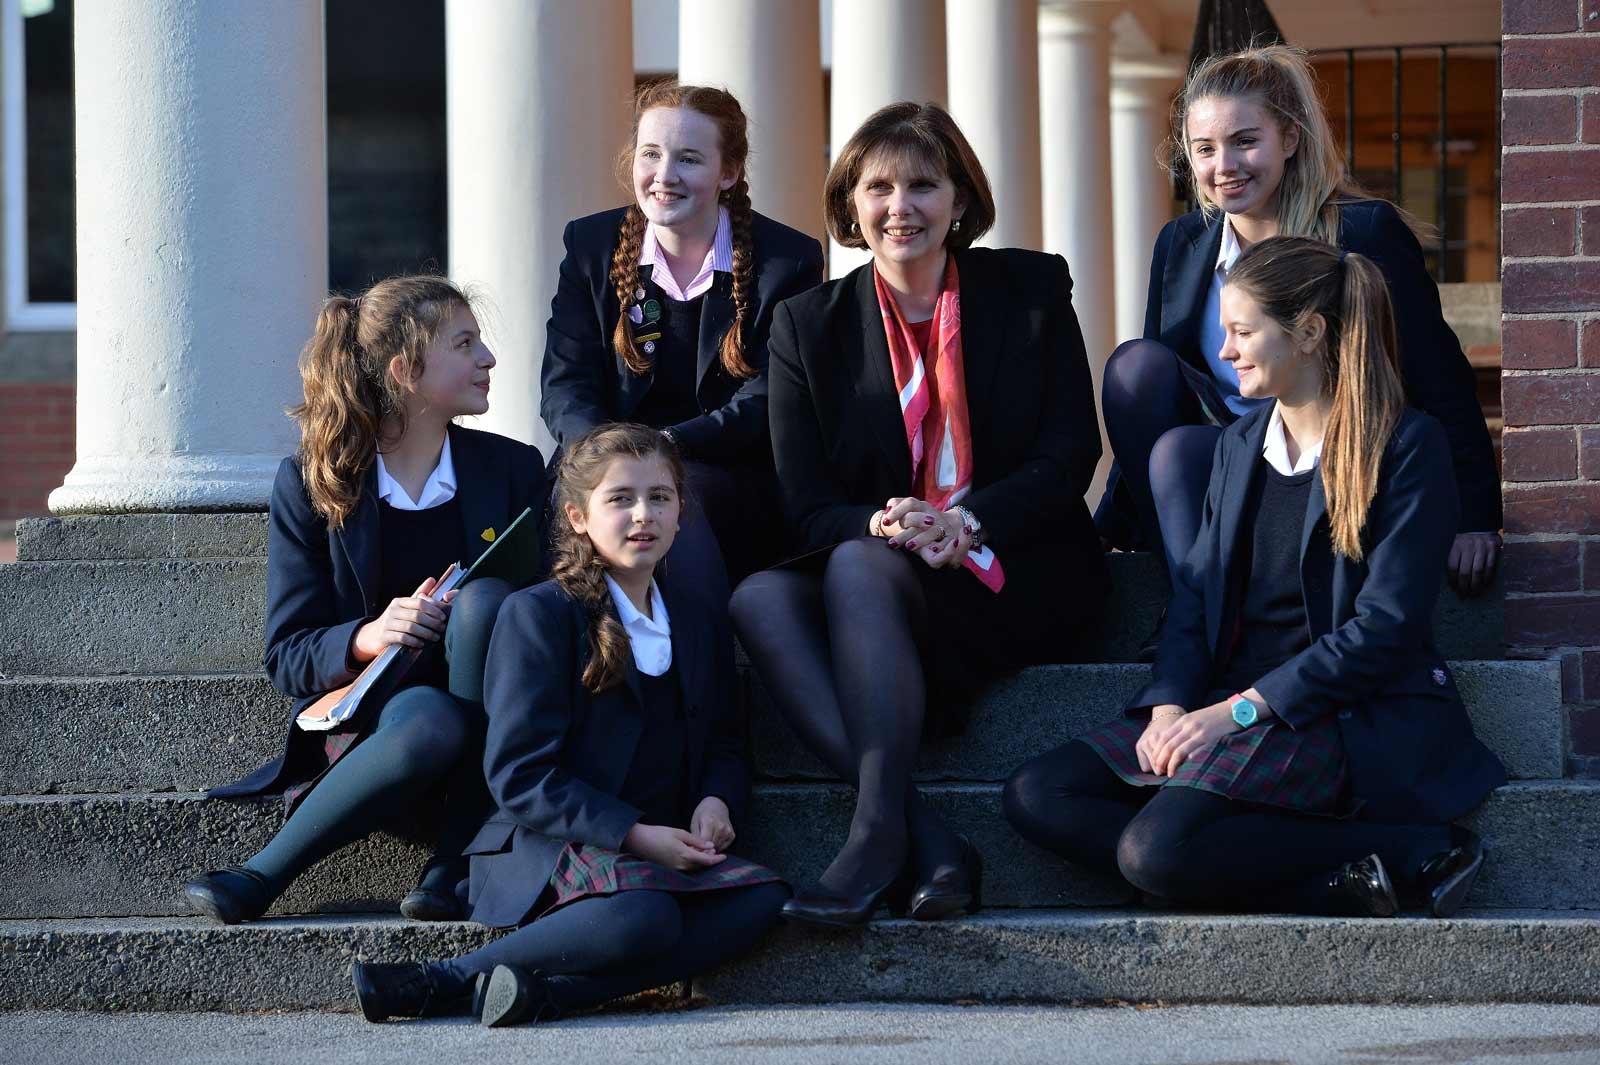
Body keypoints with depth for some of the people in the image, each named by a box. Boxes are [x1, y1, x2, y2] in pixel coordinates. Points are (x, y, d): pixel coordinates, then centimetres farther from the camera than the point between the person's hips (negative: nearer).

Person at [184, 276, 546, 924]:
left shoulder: (514, 470, 9)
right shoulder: (310, 484, 3)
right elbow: (288, 659, 0)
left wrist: (474, 615, -15)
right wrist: (366, 639, -23)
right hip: (361, 720, -2)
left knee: (484, 601, -30)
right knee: (432, 721, -38)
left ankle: (452, 865, -28)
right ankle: (263, 879, -24)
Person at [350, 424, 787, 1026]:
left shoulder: (699, 622, 19)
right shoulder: (538, 615, -3)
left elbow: (725, 746, 25)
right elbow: (519, 776, -10)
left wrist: (716, 802, -1)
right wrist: (634, 835, -19)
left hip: (658, 850, 7)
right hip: (543, 853, -7)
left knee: (760, 900, -25)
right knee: (641, 914, -38)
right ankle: (450, 980, -22)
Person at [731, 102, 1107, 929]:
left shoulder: (1032, 290, 5)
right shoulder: (808, 324, 8)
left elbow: (1069, 456, 0)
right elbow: (806, 507, 2)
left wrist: (968, 520, -19)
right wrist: (881, 522, -22)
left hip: (1017, 579, -3)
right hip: (875, 569, 3)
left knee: (859, 568, -34)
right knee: (758, 600, -31)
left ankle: (878, 830, -43)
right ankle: (929, 843, -44)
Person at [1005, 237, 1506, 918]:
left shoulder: (1407, 446, -6)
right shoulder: (1240, 444, 17)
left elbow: (1386, 625, -14)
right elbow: (1198, 589, 12)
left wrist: (1240, 709, -18)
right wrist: (1170, 707, -8)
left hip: (1361, 718, -9)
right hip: (1237, 705, 9)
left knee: (1154, 848, -30)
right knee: (1035, 797, -11)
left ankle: (1410, 855, -15)